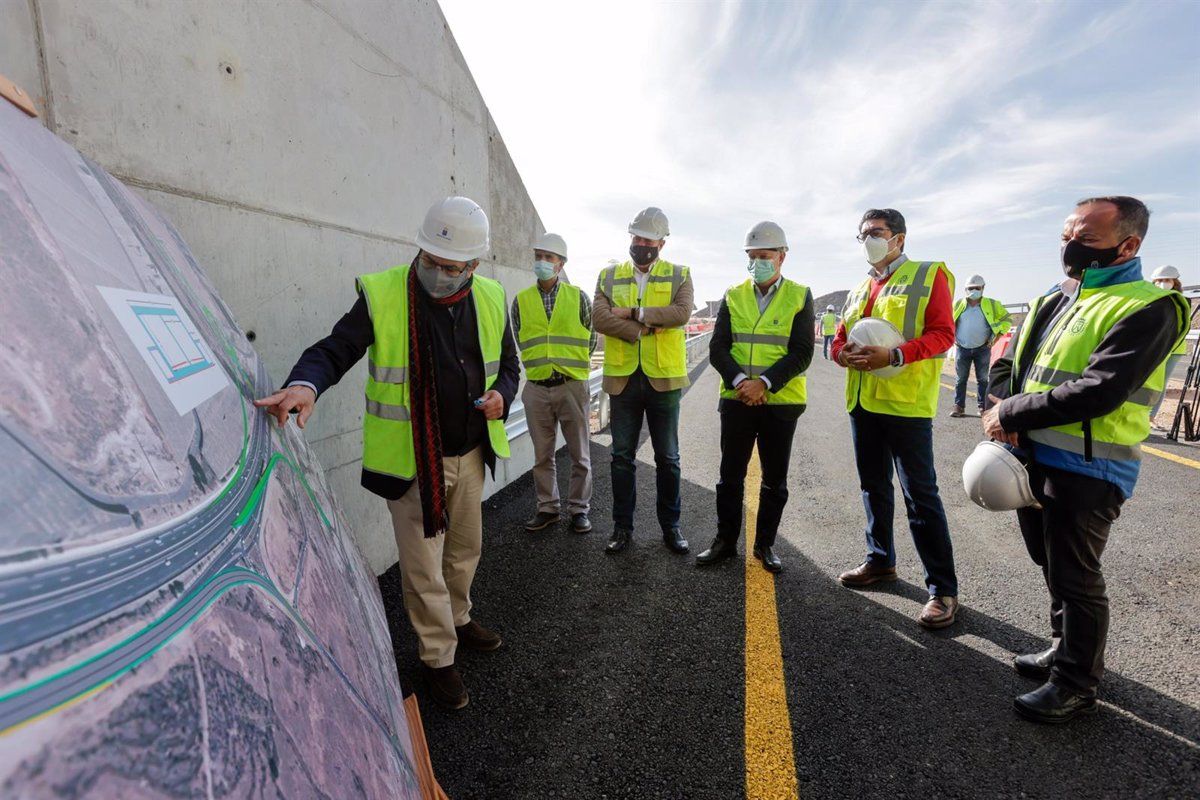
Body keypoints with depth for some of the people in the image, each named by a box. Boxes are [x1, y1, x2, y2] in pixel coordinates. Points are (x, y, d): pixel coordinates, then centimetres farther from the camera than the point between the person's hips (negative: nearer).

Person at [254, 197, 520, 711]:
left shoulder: (491, 300, 0)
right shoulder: (382, 295, -13)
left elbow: (509, 364, 11)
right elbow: (334, 351, -12)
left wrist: (502, 394, -9)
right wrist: (305, 384, -33)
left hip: (470, 455, 5)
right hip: (413, 461, -4)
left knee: (466, 548, 24)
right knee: (423, 568, 6)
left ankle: (458, 620, 50)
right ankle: (438, 658, 29)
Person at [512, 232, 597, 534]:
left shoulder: (578, 297, 1)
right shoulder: (521, 300, 6)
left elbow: (591, 338, 9)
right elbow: (519, 341, 15)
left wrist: (573, 363, 9)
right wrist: (538, 364, 12)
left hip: (572, 386, -1)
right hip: (537, 388, 2)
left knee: (580, 454, 6)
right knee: (542, 455, 10)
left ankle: (579, 509, 20)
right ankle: (548, 508, 24)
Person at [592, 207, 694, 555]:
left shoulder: (679, 275, 6)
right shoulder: (609, 275, 8)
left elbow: (682, 312, -14)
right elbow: (599, 317, -8)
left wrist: (635, 312, -15)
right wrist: (644, 328, -15)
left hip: (664, 378, -1)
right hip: (623, 378, 1)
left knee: (668, 458, 8)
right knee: (622, 457, 9)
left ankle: (670, 526, 23)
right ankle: (622, 526, 22)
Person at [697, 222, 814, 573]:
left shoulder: (799, 297, 1)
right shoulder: (733, 296, 6)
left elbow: (801, 353, -8)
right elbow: (718, 348, -1)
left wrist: (764, 383, -19)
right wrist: (739, 381, -17)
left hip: (780, 402, -1)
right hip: (736, 400, 2)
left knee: (774, 480, 9)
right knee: (730, 476, 8)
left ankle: (765, 544, 25)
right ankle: (725, 541, 22)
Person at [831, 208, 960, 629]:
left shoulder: (929, 275, -1)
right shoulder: (860, 289, 17)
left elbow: (942, 333, -11)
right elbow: (839, 340, 16)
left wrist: (894, 355, -24)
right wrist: (845, 353, -6)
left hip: (906, 402, -6)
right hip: (862, 401, 7)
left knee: (920, 495, -4)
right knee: (874, 486, 16)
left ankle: (943, 589, 7)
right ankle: (880, 560, 32)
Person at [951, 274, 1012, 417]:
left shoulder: (992, 305, 1)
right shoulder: (958, 305, 3)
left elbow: (1007, 319, 9)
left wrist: (996, 337, 0)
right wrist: (953, 337, 5)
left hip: (982, 349, 0)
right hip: (962, 349, 0)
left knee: (982, 379, 5)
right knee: (961, 379, 3)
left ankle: (983, 407, 12)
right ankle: (959, 407, 8)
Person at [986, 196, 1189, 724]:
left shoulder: (1148, 308, -13)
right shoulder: (1053, 303, 11)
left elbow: (1097, 392, -24)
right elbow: (1005, 367, 11)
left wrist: (1010, 414, -18)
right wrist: (1007, 414, -8)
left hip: (1087, 469, -7)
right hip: (1034, 459, 7)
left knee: (1074, 579, 6)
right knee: (1052, 566, 21)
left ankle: (1075, 684, 24)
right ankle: (1065, 649, 40)